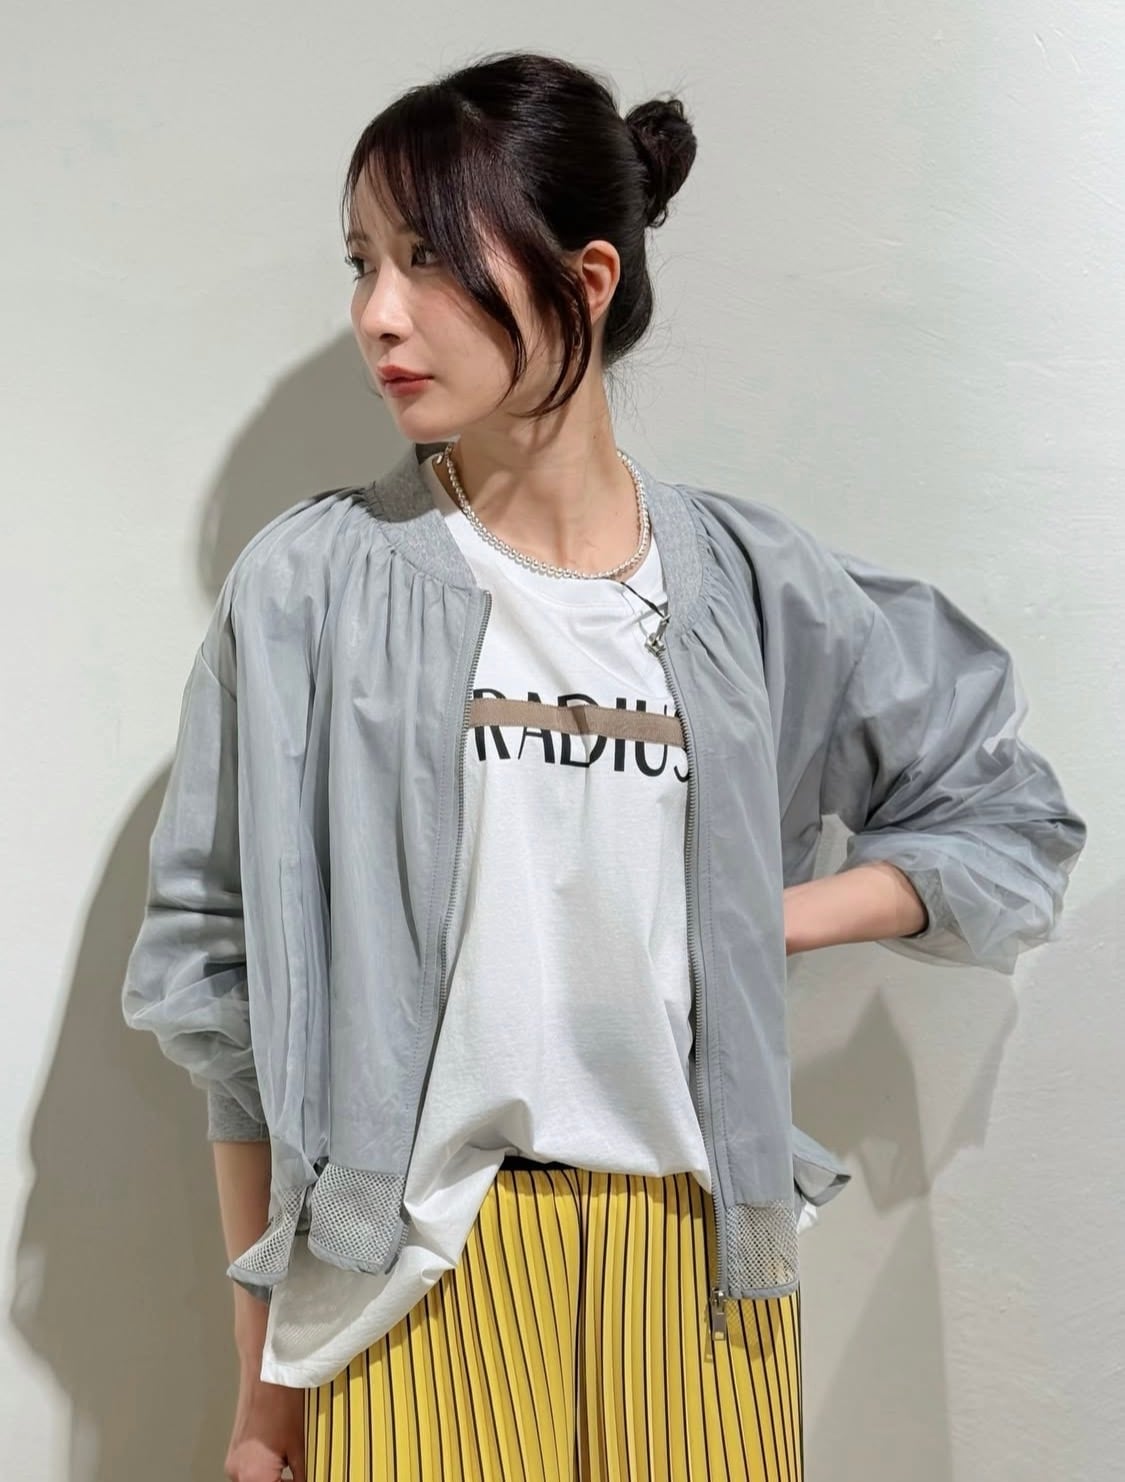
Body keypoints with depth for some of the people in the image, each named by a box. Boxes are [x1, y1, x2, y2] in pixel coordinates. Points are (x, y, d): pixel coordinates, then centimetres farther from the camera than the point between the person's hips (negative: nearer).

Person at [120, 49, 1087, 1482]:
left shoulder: (757, 589, 0)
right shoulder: (312, 585, -5)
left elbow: (1015, 822, 12)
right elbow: (232, 981, -2)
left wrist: (774, 920, -4)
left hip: (700, 1259, 2)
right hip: (413, 1268, -1)